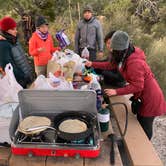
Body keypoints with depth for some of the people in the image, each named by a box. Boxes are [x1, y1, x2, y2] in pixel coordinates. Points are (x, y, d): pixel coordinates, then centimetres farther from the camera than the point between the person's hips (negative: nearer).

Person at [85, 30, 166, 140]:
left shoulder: (134, 63, -32)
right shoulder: (127, 56, -3)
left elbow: (137, 86, -28)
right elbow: (112, 65, 8)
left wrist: (116, 92, -25)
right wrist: (92, 64, 6)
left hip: (150, 98, -9)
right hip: (144, 95, 9)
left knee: (145, 127, 8)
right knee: (141, 123, 23)